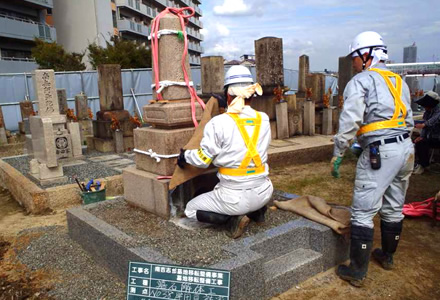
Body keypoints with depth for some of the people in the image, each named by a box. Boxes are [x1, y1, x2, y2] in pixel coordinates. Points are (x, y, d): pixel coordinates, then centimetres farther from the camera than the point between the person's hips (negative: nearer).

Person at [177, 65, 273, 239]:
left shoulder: (219, 123, -18)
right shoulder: (263, 120, -4)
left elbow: (202, 159, -10)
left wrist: (185, 156, 12)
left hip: (235, 197, -5)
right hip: (264, 193, 5)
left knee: (190, 209, 18)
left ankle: (234, 218, -3)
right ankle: (256, 210, 15)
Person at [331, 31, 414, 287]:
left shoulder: (360, 81, -5)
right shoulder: (400, 82, 18)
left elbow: (349, 123, -15)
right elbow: (409, 120, 20)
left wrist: (337, 155, -7)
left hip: (380, 151, -8)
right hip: (407, 148, 8)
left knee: (363, 212, -2)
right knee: (393, 208, 21)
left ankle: (358, 271, 5)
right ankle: (387, 256, 38)